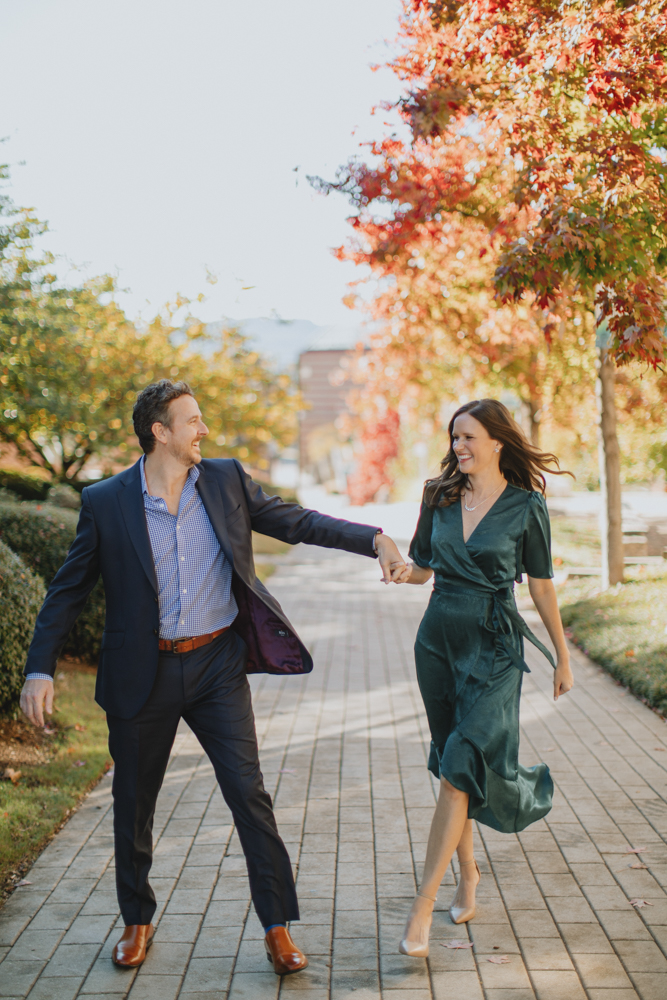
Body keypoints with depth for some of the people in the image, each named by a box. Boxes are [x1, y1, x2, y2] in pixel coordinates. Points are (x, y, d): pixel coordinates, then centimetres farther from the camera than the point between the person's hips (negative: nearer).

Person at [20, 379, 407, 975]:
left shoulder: (227, 481, 1)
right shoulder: (105, 502, -5)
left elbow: (296, 523, 3)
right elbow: (68, 591, 0)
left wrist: (374, 539, -10)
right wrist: (40, 669, -8)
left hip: (217, 664, 1)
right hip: (143, 674, -1)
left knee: (249, 793, -2)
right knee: (134, 804, 13)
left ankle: (278, 927, 11)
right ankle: (138, 921, 35)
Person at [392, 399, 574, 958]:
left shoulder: (526, 506, -5)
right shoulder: (440, 496, 5)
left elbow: (542, 585, 2)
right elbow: (422, 567, 10)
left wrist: (563, 658, 8)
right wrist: (399, 572, -13)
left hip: (493, 649, -4)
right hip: (439, 640, 4)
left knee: (460, 767, -14)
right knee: (454, 766, 12)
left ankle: (423, 905, -11)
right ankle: (468, 869, 31)